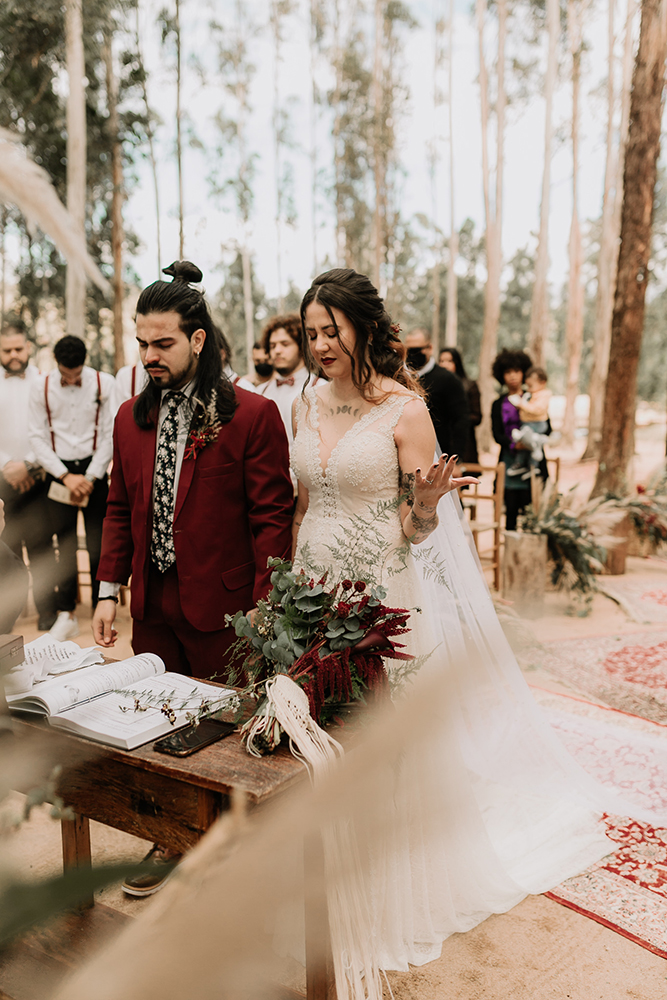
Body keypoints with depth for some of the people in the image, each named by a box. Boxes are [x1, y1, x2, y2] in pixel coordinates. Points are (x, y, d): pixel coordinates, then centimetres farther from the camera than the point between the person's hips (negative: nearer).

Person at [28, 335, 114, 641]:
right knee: (65, 541, 0)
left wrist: (90, 477, -7)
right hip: (59, 470, 1)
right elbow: (38, 437, 2)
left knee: (98, 543, -2)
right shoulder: (41, 388, 2)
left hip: (93, 469, -1)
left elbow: (109, 434, -2)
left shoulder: (103, 383, -2)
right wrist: (66, 476, -7)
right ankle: (66, 613, 11)